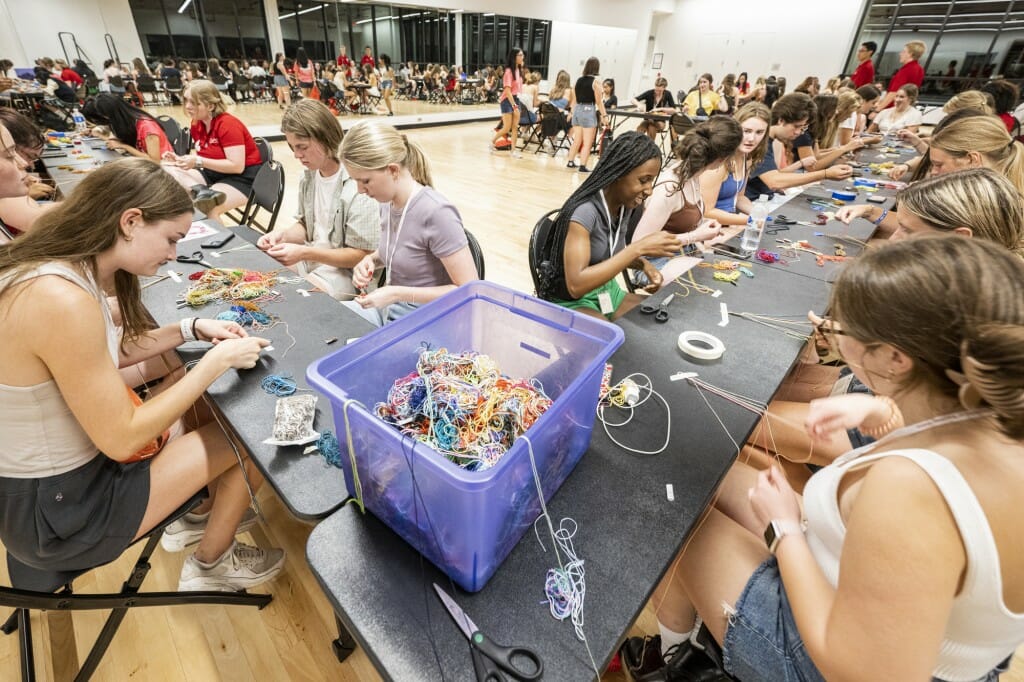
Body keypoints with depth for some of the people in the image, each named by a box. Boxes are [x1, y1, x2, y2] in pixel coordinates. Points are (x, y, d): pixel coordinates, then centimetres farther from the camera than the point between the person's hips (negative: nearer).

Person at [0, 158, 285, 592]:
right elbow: (122, 439, -27)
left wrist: (191, 329, 1)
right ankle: (210, 565, 23)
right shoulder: (62, 301, -33)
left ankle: (201, 518, 33)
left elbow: (105, 355, 11)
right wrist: (217, 361, -21)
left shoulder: (54, 269, -4)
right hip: (53, 514, -8)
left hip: (45, 474, 8)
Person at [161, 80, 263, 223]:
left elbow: (237, 166, -24)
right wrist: (180, 160, -7)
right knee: (167, 170, -15)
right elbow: (201, 159, 12)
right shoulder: (196, 124, 7)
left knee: (208, 208, -33)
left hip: (243, 177, -8)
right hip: (215, 173, 8)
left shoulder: (228, 124, -16)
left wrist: (199, 162, -26)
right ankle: (202, 192, -40)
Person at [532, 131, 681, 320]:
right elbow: (576, 285, -34)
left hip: (607, 291, 8)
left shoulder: (627, 206, -3)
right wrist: (639, 248, -33)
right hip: (569, 300, -7)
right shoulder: (584, 210, -25)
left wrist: (643, 264, -8)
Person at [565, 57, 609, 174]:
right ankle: (582, 166, -6)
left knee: (577, 140, 16)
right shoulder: (596, 80, -7)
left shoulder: (578, 80, 9)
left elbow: (573, 99, 13)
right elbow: (599, 101, -9)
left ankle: (570, 162, 19)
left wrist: (573, 112, 23)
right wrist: (604, 115, -6)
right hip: (589, 111, -6)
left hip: (577, 110, 6)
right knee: (587, 142, -2)